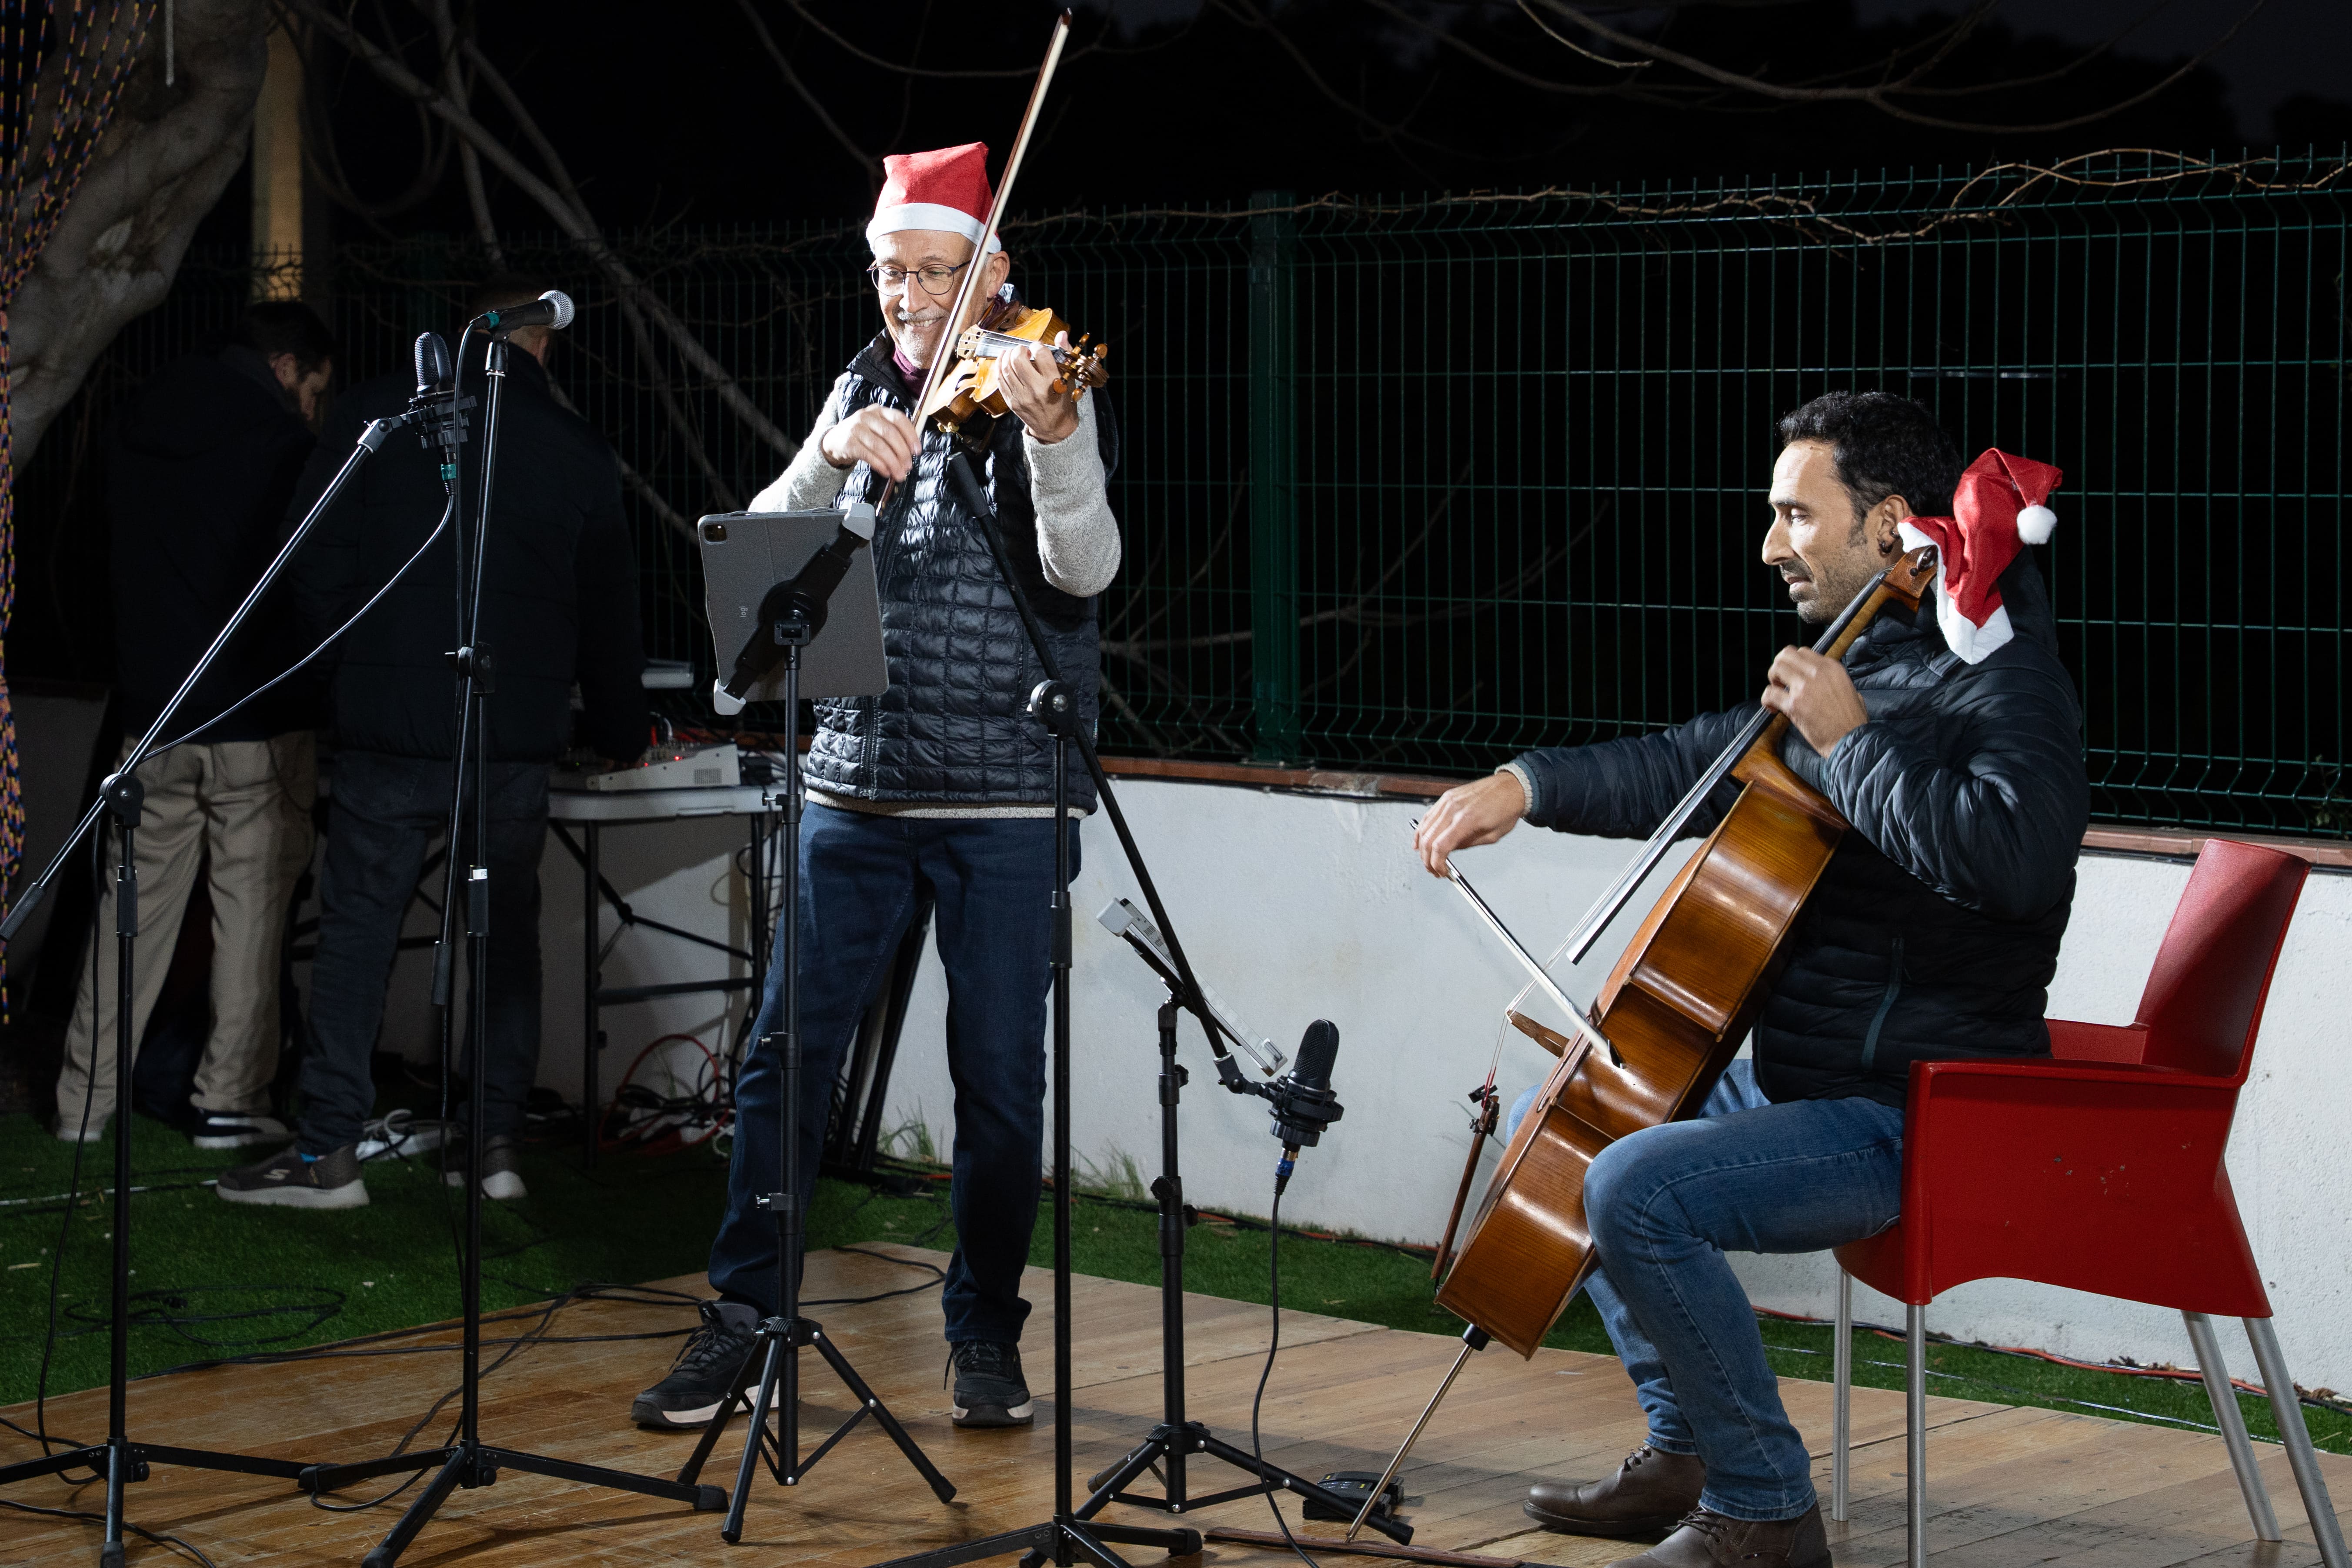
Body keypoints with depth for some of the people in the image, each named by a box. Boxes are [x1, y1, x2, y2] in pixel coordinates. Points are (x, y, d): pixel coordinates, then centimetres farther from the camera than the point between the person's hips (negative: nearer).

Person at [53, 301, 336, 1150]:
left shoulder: (135, 432, 10)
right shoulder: (282, 443, -9)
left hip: (151, 717, 5)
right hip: (256, 718, -5)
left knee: (134, 906, 9)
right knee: (251, 907, 1)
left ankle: (84, 1100, 9)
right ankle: (230, 1100, 2)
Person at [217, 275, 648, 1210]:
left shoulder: (381, 411, -1)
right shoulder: (578, 453, 4)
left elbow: (318, 561, -1)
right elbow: (610, 610, 11)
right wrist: (619, 733, 24)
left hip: (389, 721, -1)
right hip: (517, 734, 2)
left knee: (357, 929, 2)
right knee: (506, 933, 11)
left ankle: (330, 1151, 1)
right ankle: (497, 1141, 10)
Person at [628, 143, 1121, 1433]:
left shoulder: (1042, 397, -2)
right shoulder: (863, 393, 10)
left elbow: (1083, 570, -17)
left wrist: (1053, 441, -35)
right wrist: (835, 456, -21)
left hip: (1004, 799, -3)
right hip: (857, 785, 3)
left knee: (1000, 1077, 2)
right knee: (787, 1053, 2)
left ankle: (986, 1330, 17)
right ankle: (742, 1318, 12)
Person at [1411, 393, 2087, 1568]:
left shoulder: (2004, 679, -17)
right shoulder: (1856, 667, 12)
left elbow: (2017, 856, -36)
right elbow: (1689, 771, 23)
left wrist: (1851, 745, -27)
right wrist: (1527, 785, 10)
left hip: (1909, 1119, -11)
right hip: (1794, 1077, 11)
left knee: (1637, 1190, -28)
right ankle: (1687, 1454, 22)